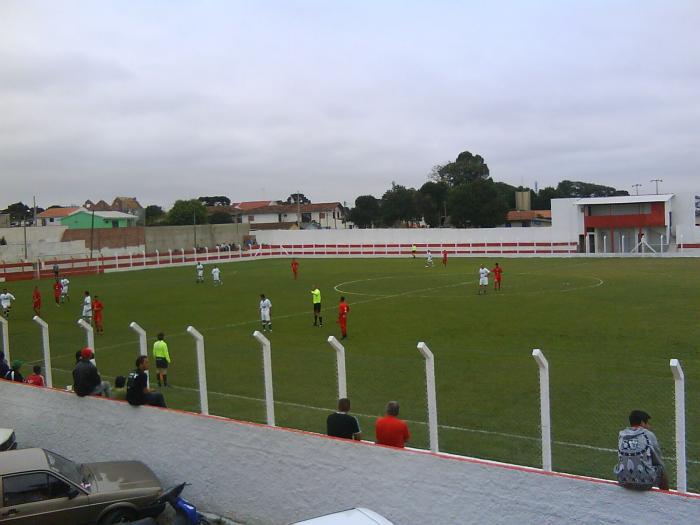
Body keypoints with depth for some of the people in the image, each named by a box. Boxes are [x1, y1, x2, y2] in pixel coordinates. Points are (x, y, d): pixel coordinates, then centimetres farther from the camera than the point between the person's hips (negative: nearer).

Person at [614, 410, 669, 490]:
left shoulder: (621, 434, 4)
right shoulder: (649, 435, -4)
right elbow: (658, 460, 6)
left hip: (623, 481, 3)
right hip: (645, 482, -3)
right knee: (662, 470, 24)